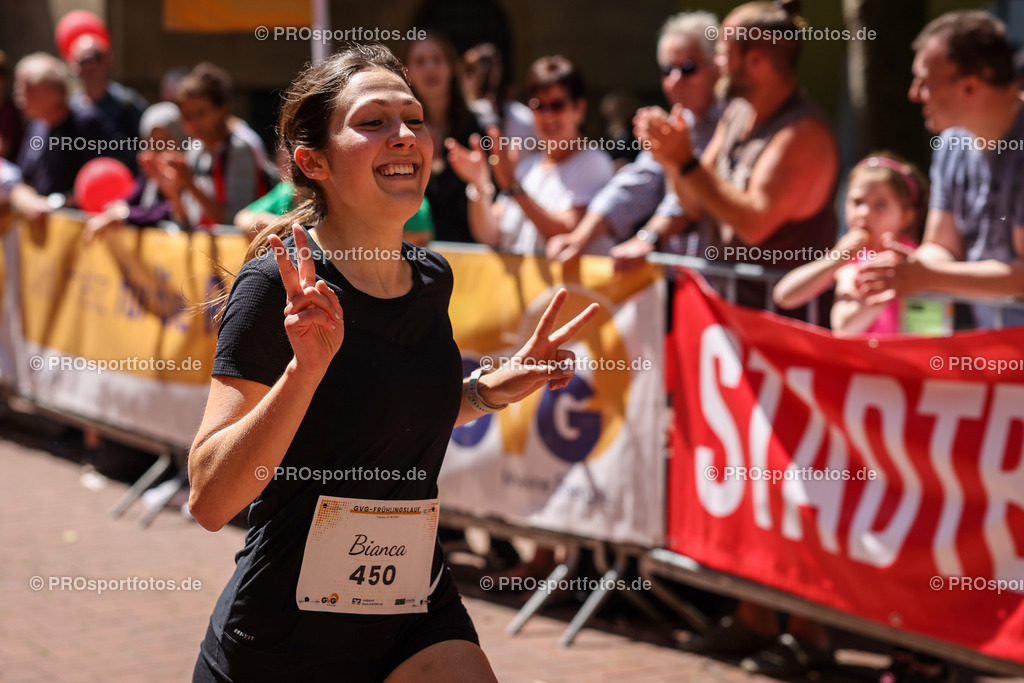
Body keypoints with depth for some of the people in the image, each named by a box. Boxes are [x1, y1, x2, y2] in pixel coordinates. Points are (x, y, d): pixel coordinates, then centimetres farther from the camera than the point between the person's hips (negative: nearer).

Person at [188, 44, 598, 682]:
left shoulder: (431, 278, 2)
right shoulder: (276, 288, -16)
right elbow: (210, 499, -22)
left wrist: (493, 388, 6)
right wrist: (305, 368, -32)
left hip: (420, 619, 5)